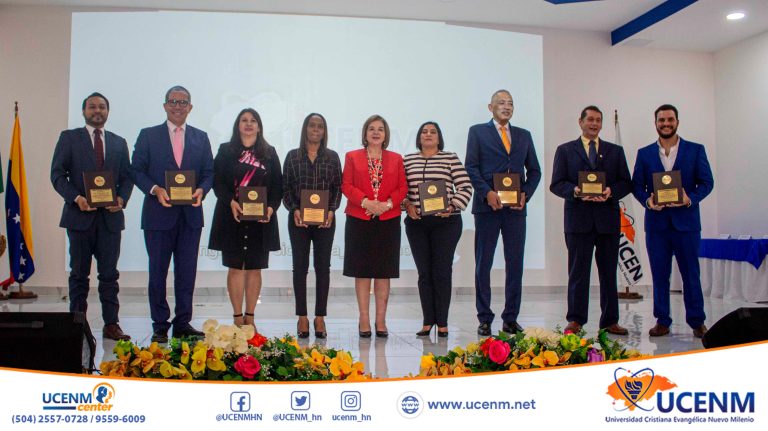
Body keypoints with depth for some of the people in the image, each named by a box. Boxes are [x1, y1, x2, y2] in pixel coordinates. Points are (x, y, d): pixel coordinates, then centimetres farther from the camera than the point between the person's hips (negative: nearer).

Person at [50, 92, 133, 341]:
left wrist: (122, 198, -8)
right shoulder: (69, 138, 6)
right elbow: (57, 174, 0)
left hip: (110, 216, 2)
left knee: (109, 273, 3)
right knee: (79, 273, 6)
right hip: (79, 215, -2)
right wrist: (76, 198, -15)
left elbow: (127, 177, 12)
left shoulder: (119, 143, 15)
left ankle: (111, 324, 7)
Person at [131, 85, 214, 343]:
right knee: (158, 271, 4)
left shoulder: (201, 138, 12)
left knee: (187, 272, 6)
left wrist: (201, 190, -10)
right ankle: (160, 326, 13)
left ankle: (183, 323, 15)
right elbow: (137, 170, 2)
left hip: (190, 215, 2)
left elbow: (208, 173, 10)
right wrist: (155, 190, -15)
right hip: (158, 213, -2)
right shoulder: (148, 136, 5)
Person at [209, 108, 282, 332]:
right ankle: (237, 317, 9)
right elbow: (217, 181, 0)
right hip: (232, 217, -1)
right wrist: (231, 202, -16)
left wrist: (271, 207, -10)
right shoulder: (226, 150, 8)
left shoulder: (269, 153, 11)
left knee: (255, 268, 4)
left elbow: (278, 185, 7)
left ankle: (250, 318, 13)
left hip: (261, 219, 1)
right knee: (235, 267, 1)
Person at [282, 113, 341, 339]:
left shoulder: (332, 157, 9)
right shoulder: (293, 156, 7)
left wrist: (331, 210, -9)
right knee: (300, 266, 2)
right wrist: (294, 209, -10)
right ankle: (302, 318, 9)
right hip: (298, 219, 0)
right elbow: (285, 187, 4)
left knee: (323, 267, 2)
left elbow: (338, 187, 6)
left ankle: (320, 317, 9)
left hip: (325, 219, 1)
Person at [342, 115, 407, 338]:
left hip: (388, 220, 1)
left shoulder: (396, 159, 12)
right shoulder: (352, 157, 9)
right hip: (359, 220, -1)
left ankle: (381, 321, 11)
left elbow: (402, 188, 5)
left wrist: (387, 204, -11)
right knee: (362, 272, 1)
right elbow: (346, 186, -1)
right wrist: (366, 202, -15)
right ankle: (364, 321, 9)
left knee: (384, 272, 3)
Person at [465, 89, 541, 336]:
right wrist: (487, 193, -14)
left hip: (516, 208, 3)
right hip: (487, 206, -3)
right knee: (483, 264, 1)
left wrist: (526, 194, -3)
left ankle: (511, 319, 13)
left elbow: (534, 170, 15)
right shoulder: (477, 132, 7)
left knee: (515, 264, 4)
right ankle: (484, 319, 9)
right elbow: (471, 167, -2)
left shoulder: (524, 135, 17)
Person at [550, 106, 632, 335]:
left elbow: (626, 183, 9)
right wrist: (575, 191, -16)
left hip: (608, 218, 2)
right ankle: (575, 320, 3)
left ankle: (610, 321, 14)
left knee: (609, 272, 7)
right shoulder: (565, 150, 10)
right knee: (578, 272, -2)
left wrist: (610, 192, -11)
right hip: (578, 218, -2)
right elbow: (556, 184, 2)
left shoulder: (615, 151, 16)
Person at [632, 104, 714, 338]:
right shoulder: (644, 153, 10)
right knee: (659, 275, 5)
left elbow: (707, 182, 1)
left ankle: (697, 322, 14)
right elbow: (636, 185, 6)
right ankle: (662, 321, 13)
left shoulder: (696, 150, 6)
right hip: (656, 222, 1)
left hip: (686, 220, -1)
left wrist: (690, 198, -17)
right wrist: (647, 200, -14)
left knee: (691, 274, 3)